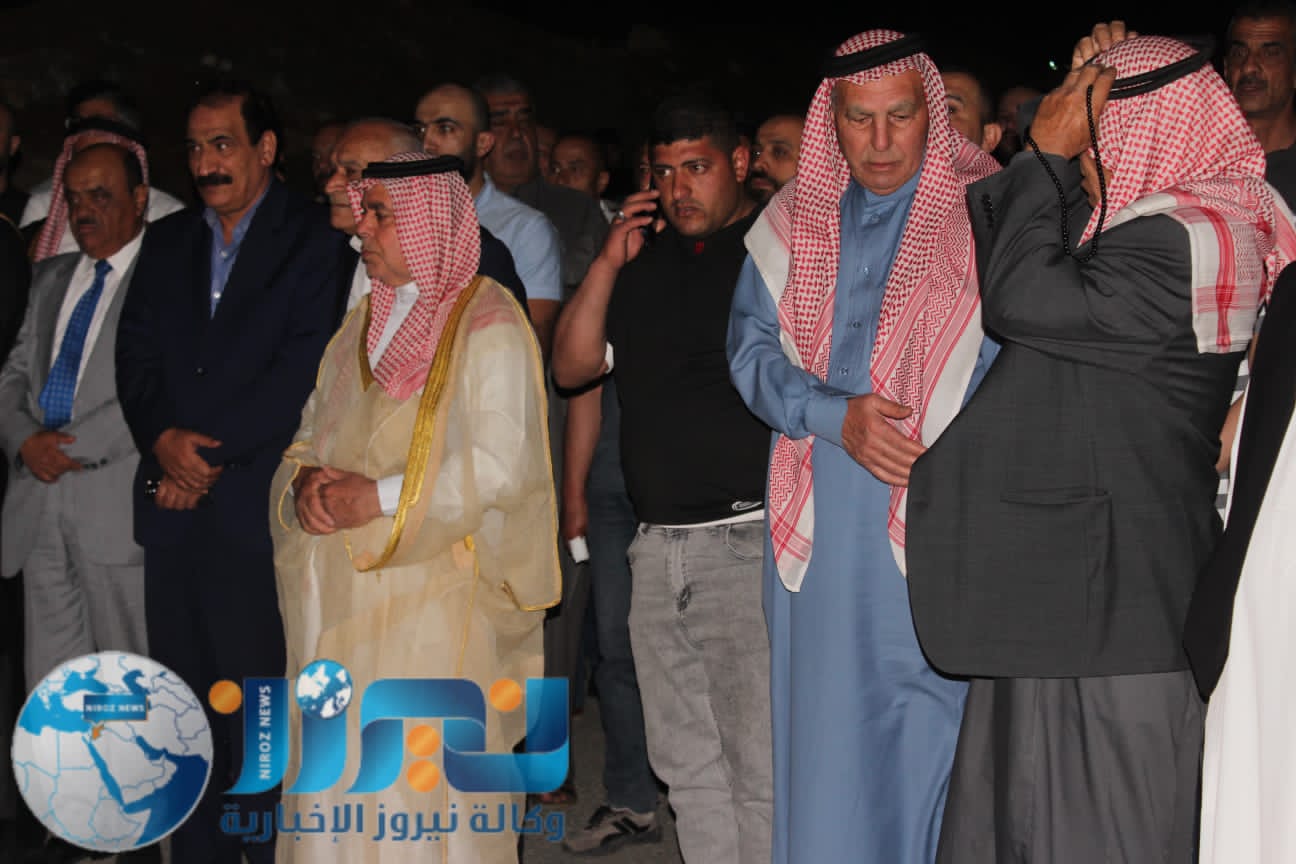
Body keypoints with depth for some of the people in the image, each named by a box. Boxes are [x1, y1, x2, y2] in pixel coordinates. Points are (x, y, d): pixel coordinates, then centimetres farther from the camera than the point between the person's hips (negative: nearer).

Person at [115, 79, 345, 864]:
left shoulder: (314, 238, -1)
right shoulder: (167, 243, 17)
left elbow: (306, 366, -10)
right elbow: (137, 358, 11)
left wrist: (211, 456, -10)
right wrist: (163, 438, -8)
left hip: (258, 505, -5)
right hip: (175, 506, 5)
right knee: (186, 700, 10)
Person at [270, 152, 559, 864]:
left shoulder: (488, 326, -5)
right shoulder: (363, 325, 18)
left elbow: (499, 465, -15)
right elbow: (312, 433, 18)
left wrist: (379, 498, -19)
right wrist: (305, 481, -5)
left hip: (436, 598, -6)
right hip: (345, 601, 7)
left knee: (424, 788, -6)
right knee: (341, 778, 7)